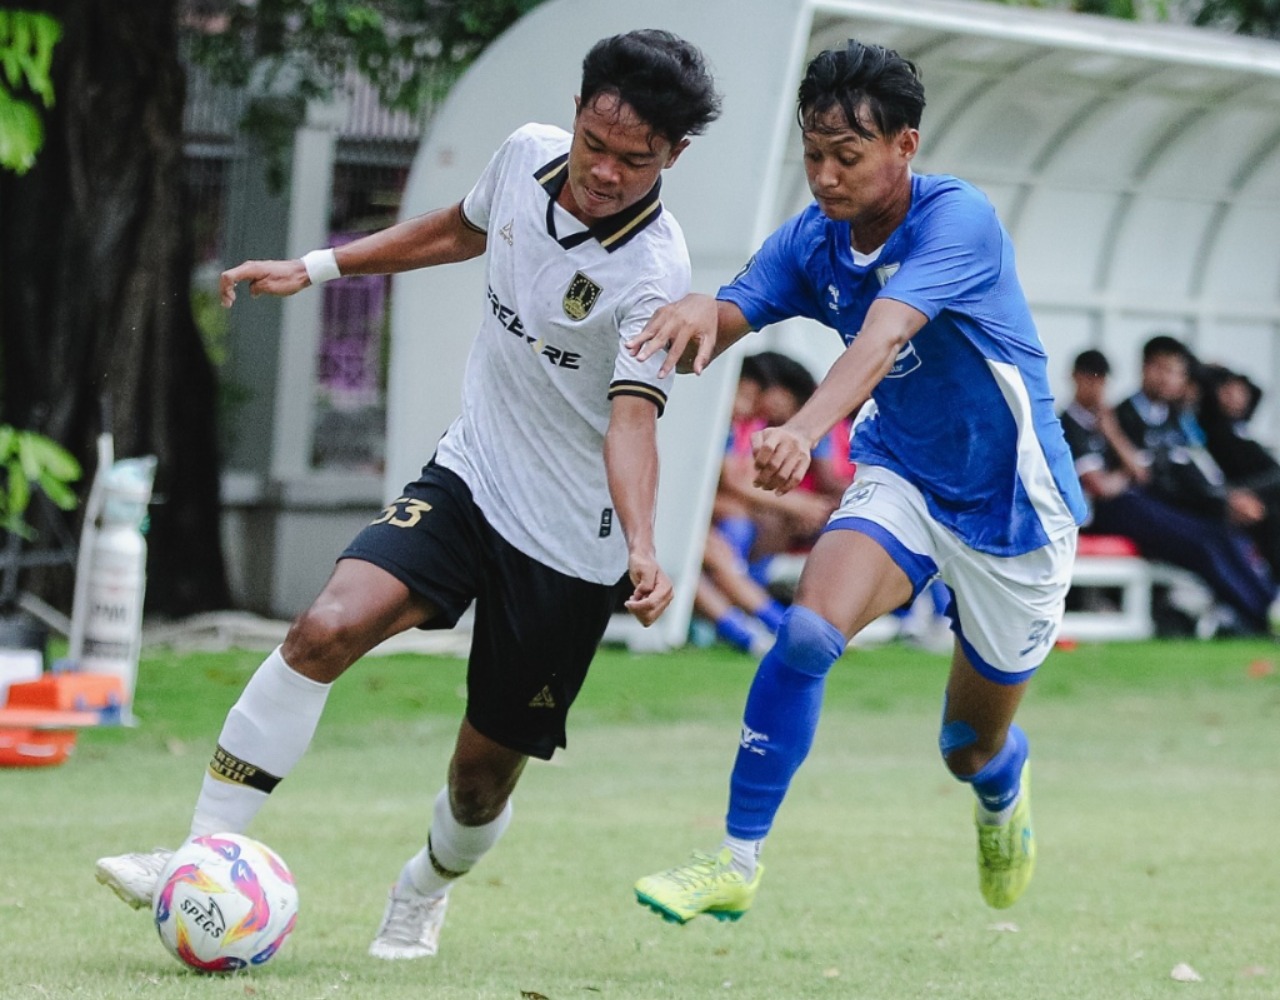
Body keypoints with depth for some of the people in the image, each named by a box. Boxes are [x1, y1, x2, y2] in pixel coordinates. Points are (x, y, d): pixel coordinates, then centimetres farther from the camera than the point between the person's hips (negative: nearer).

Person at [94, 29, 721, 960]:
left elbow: (631, 421, -32)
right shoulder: (529, 154, -4)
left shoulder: (655, 272, -22)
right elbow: (462, 229, 19)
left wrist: (642, 548, -49)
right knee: (326, 629, -21)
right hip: (469, 478, 4)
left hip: (571, 548, -4)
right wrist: (315, 268, 20)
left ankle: (425, 893, 39)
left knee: (485, 768, 5)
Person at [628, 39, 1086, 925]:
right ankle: (737, 864, -18)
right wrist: (701, 313, -45)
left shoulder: (958, 219, -26)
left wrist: (806, 429, -58)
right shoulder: (811, 242, -8)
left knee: (973, 749, 11)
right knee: (809, 631, -26)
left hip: (1011, 504, -3)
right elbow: (712, 334, -19)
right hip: (901, 477, 4)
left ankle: (1006, 787, 50)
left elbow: (884, 335, -41)